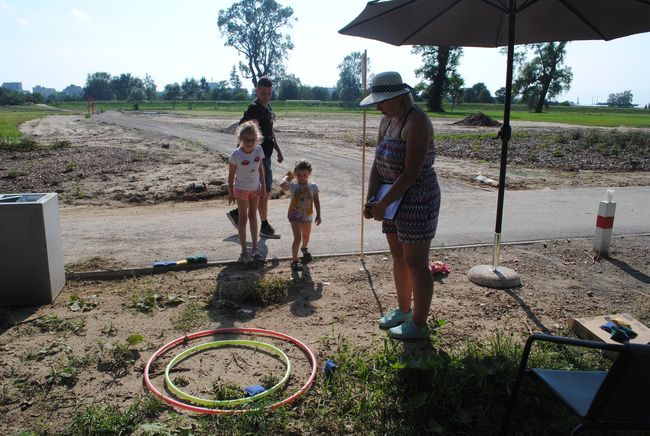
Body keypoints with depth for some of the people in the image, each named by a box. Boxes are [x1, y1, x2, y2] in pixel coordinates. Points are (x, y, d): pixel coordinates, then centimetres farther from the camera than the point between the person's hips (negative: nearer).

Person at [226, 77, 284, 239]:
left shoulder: (268, 108, 14)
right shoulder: (254, 109, -16)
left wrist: (278, 151, 23)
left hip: (266, 154, 10)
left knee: (263, 190, 16)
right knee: (265, 191, -2)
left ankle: (237, 212, 26)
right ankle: (265, 227, 11)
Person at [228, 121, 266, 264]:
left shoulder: (258, 150, -10)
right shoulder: (236, 154, -21)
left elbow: (261, 168, 1)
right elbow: (231, 174, -13)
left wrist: (262, 186, 1)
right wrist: (231, 193, -9)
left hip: (255, 188, 4)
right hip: (241, 189, -4)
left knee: (253, 216, 14)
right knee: (243, 218, 4)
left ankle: (255, 248, 24)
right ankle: (244, 251, 12)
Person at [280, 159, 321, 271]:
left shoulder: (313, 186, -4)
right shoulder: (293, 185, -12)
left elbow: (316, 202, 1)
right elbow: (282, 185, -34)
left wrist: (318, 215, -2)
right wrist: (287, 177, -17)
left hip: (307, 216, 4)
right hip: (295, 216, -4)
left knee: (306, 236, 23)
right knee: (297, 238, -13)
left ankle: (304, 248, 56)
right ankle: (294, 261, -4)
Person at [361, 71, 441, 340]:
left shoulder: (417, 122, -19)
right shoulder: (387, 120, 8)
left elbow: (411, 173, -23)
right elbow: (378, 163, 6)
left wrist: (383, 204, -20)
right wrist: (371, 199, -4)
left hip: (417, 201, -9)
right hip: (394, 199, 9)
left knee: (415, 263, 1)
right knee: (398, 258, 18)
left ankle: (419, 324, 17)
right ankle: (403, 310, 37)